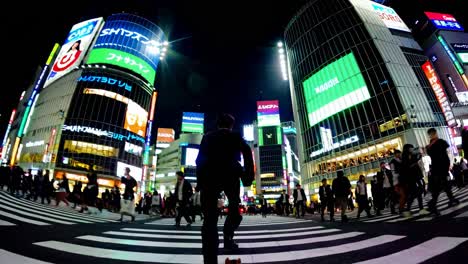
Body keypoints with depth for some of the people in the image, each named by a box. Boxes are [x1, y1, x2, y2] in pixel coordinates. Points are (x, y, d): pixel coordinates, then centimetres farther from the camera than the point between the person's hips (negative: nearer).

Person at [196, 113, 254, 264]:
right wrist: (249, 175, 1)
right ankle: (228, 236, 7)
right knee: (235, 206, 24)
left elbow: (199, 159, 15)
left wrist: (201, 179, 16)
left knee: (210, 217, 4)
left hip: (208, 176, 2)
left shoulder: (207, 137, 23)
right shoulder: (236, 136, 17)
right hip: (229, 175, -1)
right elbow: (247, 151, -1)